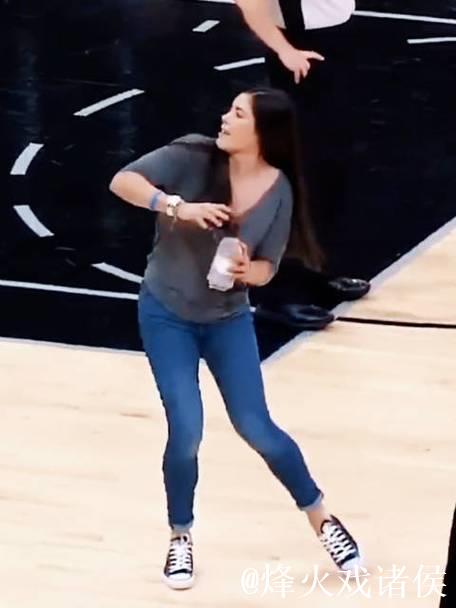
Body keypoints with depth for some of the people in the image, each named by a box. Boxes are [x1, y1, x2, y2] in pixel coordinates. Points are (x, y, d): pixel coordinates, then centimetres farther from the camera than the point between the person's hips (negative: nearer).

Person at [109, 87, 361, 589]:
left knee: (256, 429, 0)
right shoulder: (193, 156, -19)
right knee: (186, 431, -9)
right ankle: (180, 538, 15)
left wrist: (247, 271, -28)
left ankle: (322, 519, 23)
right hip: (166, 314, -1)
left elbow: (268, 267, -5)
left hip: (228, 319, 1)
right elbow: (123, 181, -25)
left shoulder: (278, 189, -12)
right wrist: (178, 207, -39)